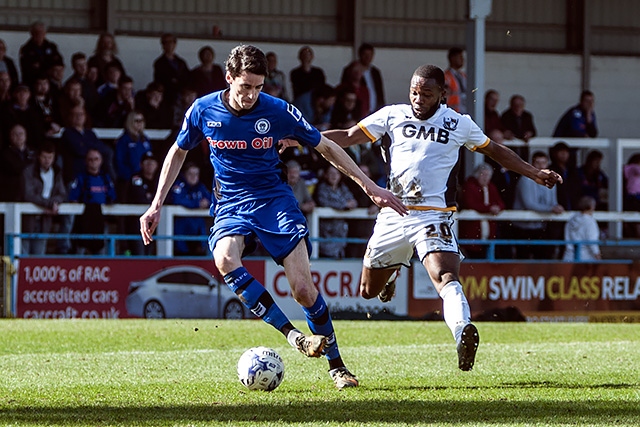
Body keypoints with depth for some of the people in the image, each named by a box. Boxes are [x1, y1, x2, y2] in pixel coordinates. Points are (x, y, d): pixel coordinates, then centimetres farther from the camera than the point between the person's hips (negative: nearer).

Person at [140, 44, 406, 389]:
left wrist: (369, 186, 3)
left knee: (303, 288, -15)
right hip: (231, 205, 1)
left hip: (275, 199, -1)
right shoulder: (203, 111, -5)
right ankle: (293, 336, -31)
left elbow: (326, 148, 4)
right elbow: (178, 153, 14)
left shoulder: (278, 112, -8)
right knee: (225, 260, -34)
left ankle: (336, 365, 4)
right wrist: (156, 205, 8)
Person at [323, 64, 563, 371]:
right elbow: (348, 137, 9)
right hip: (393, 216, 3)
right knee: (369, 290, 13)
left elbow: (495, 151, 19)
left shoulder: (459, 124, 5)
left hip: (433, 216, -3)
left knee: (445, 276, -29)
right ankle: (393, 269, 47)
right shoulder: (393, 116, 7)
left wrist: (535, 174, 16)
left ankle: (462, 331, -50)